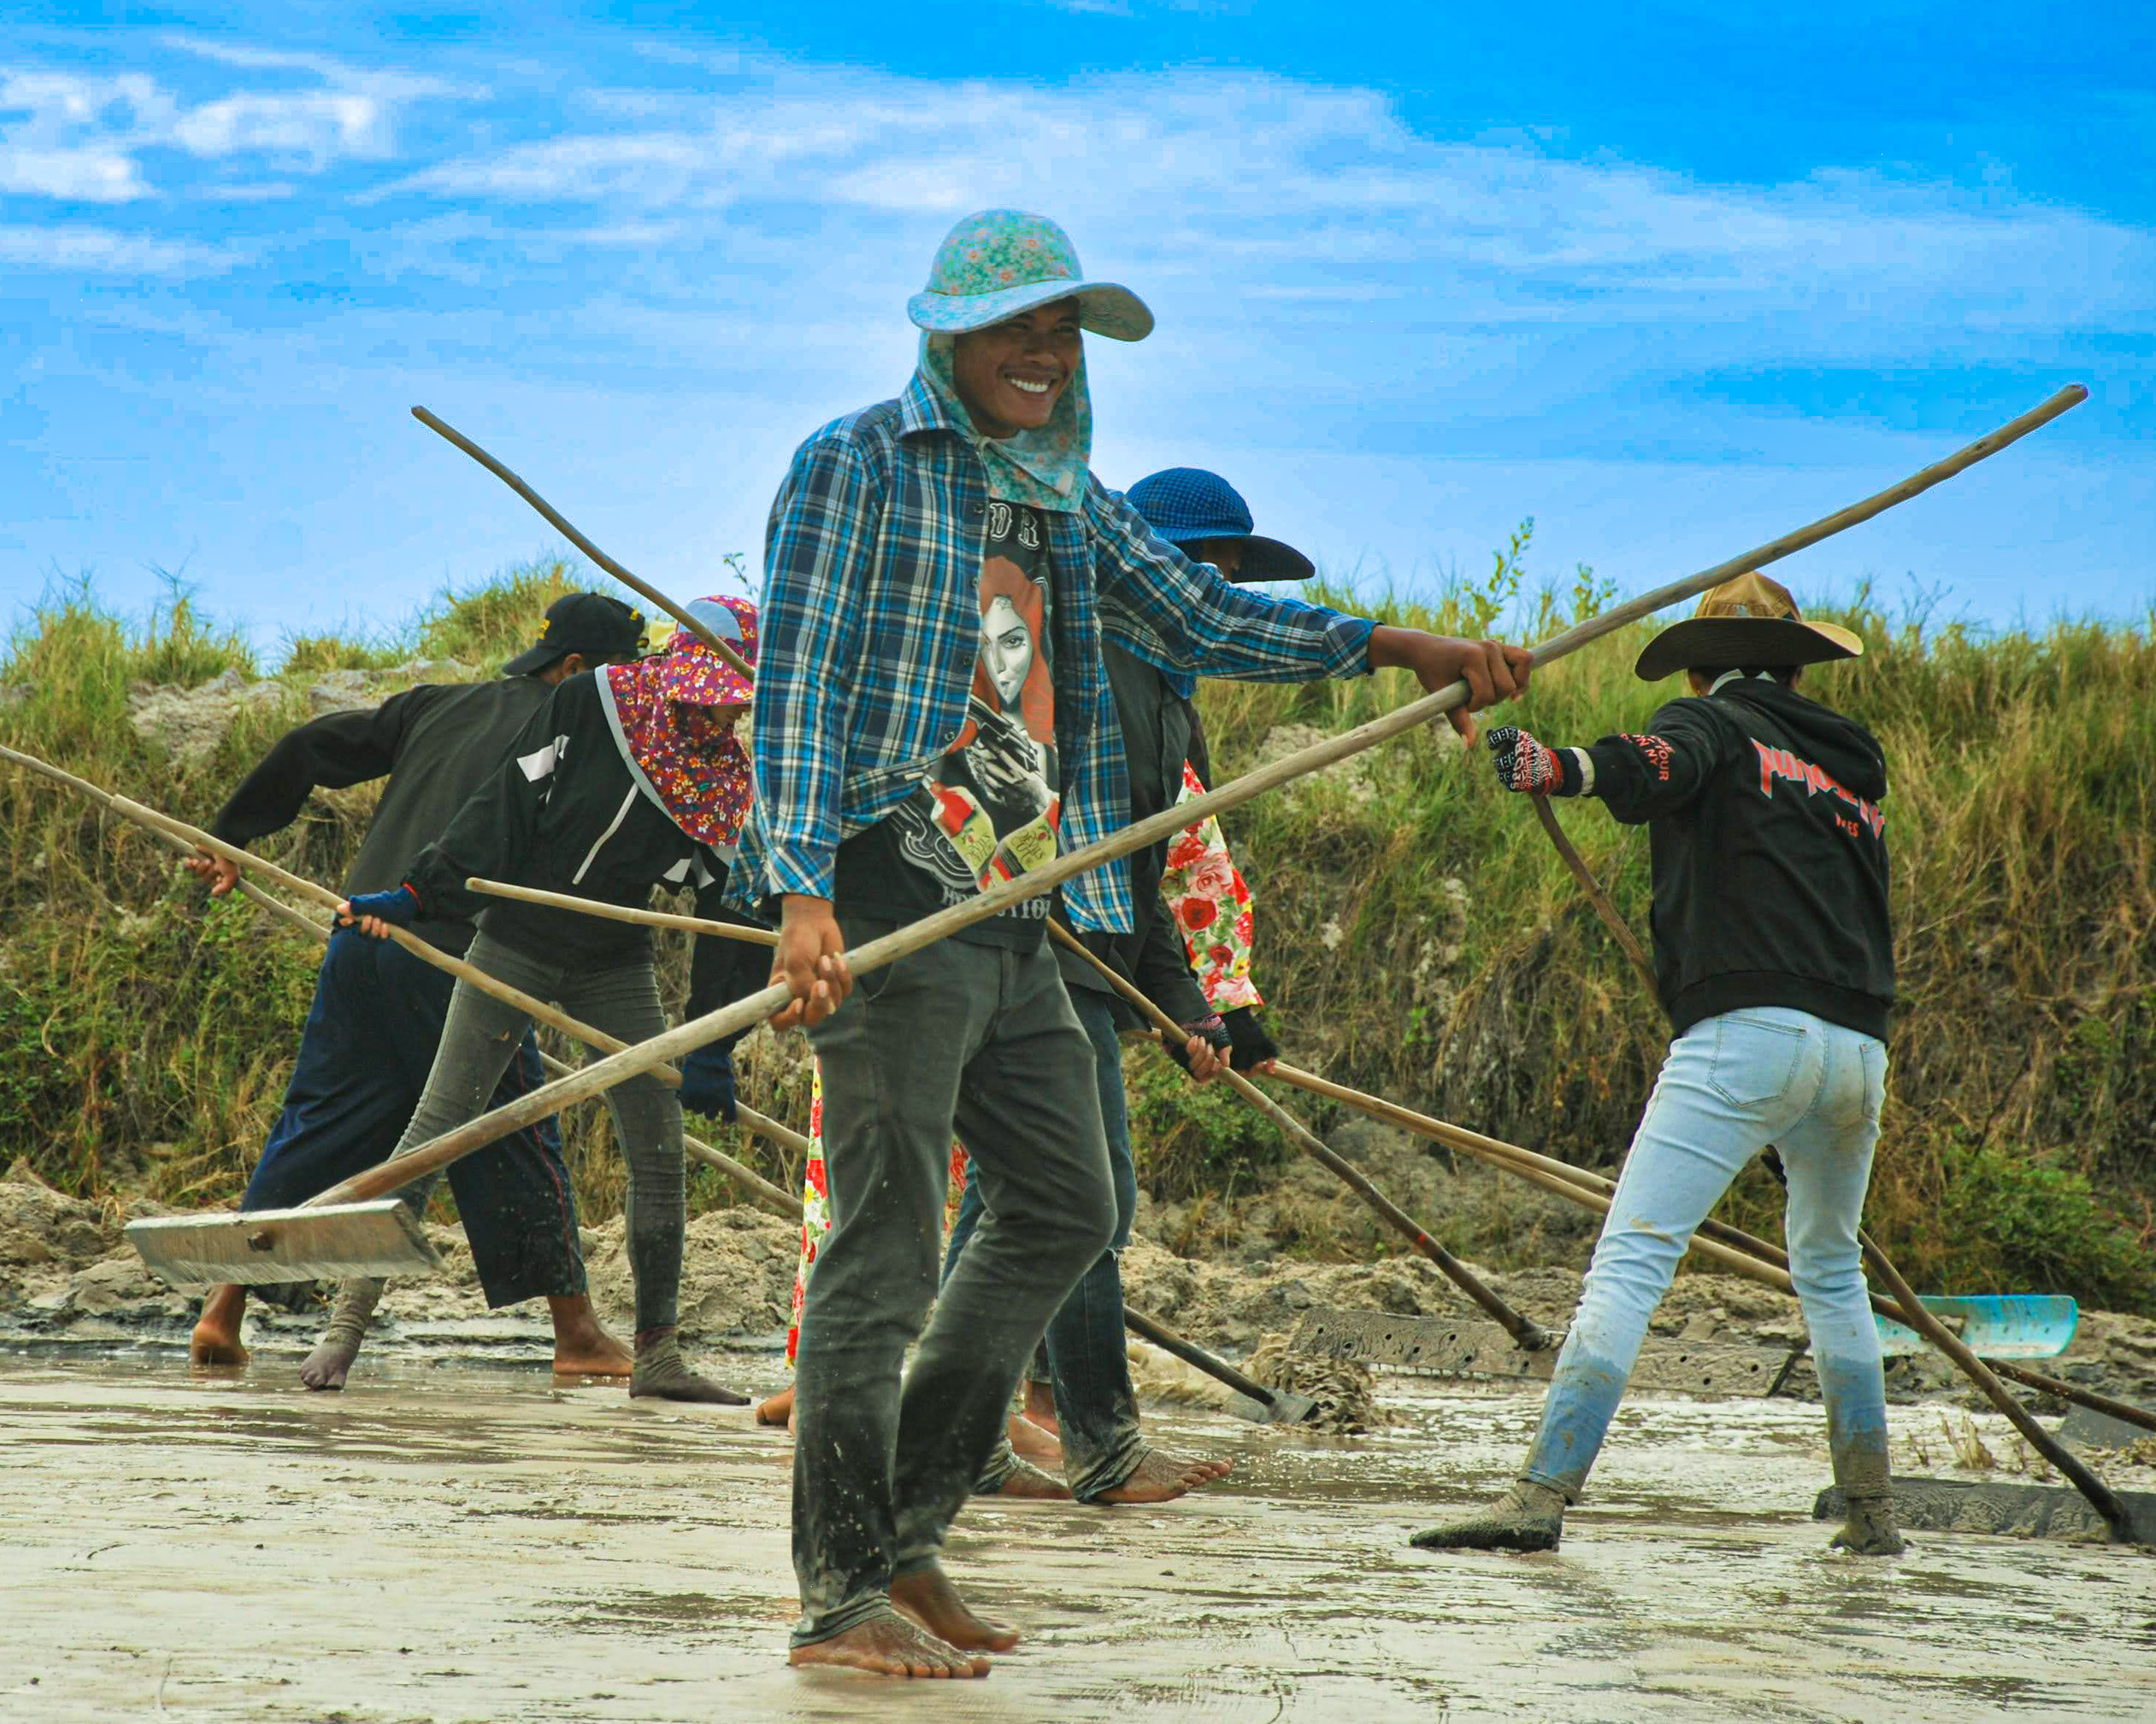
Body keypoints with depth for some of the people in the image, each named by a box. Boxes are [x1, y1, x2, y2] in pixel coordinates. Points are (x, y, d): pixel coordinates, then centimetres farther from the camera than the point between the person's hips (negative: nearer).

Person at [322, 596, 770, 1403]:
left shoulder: (724, 781, -5)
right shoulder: (591, 704, -13)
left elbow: (728, 915, -2)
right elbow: (503, 808, -12)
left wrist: (712, 1046, -4)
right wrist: (417, 894, -16)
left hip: (615, 971, 4)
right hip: (515, 947, -4)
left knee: (658, 1154, -1)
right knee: (438, 1128, -5)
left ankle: (657, 1356, 8)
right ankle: (349, 1315, 0)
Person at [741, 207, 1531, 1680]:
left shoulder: (1063, 498, 19)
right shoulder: (859, 465, -5)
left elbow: (1200, 619, 24)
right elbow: (799, 680, -13)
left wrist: (1401, 649, 14)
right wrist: (804, 894, -24)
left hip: (1011, 910, 9)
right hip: (886, 897, -9)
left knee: (1064, 1211, 15)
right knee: (887, 1249, -8)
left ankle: (903, 1528, 22)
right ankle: (843, 1598, -3)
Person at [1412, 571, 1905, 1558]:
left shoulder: (1712, 724, 8)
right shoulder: (1851, 766, 26)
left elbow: (1653, 771, -17)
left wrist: (1562, 768, -36)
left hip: (1745, 1032, -6)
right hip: (1859, 1049, 6)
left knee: (1632, 1257, -12)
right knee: (1830, 1273, 25)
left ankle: (1542, 1494, -23)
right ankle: (1872, 1513, 24)